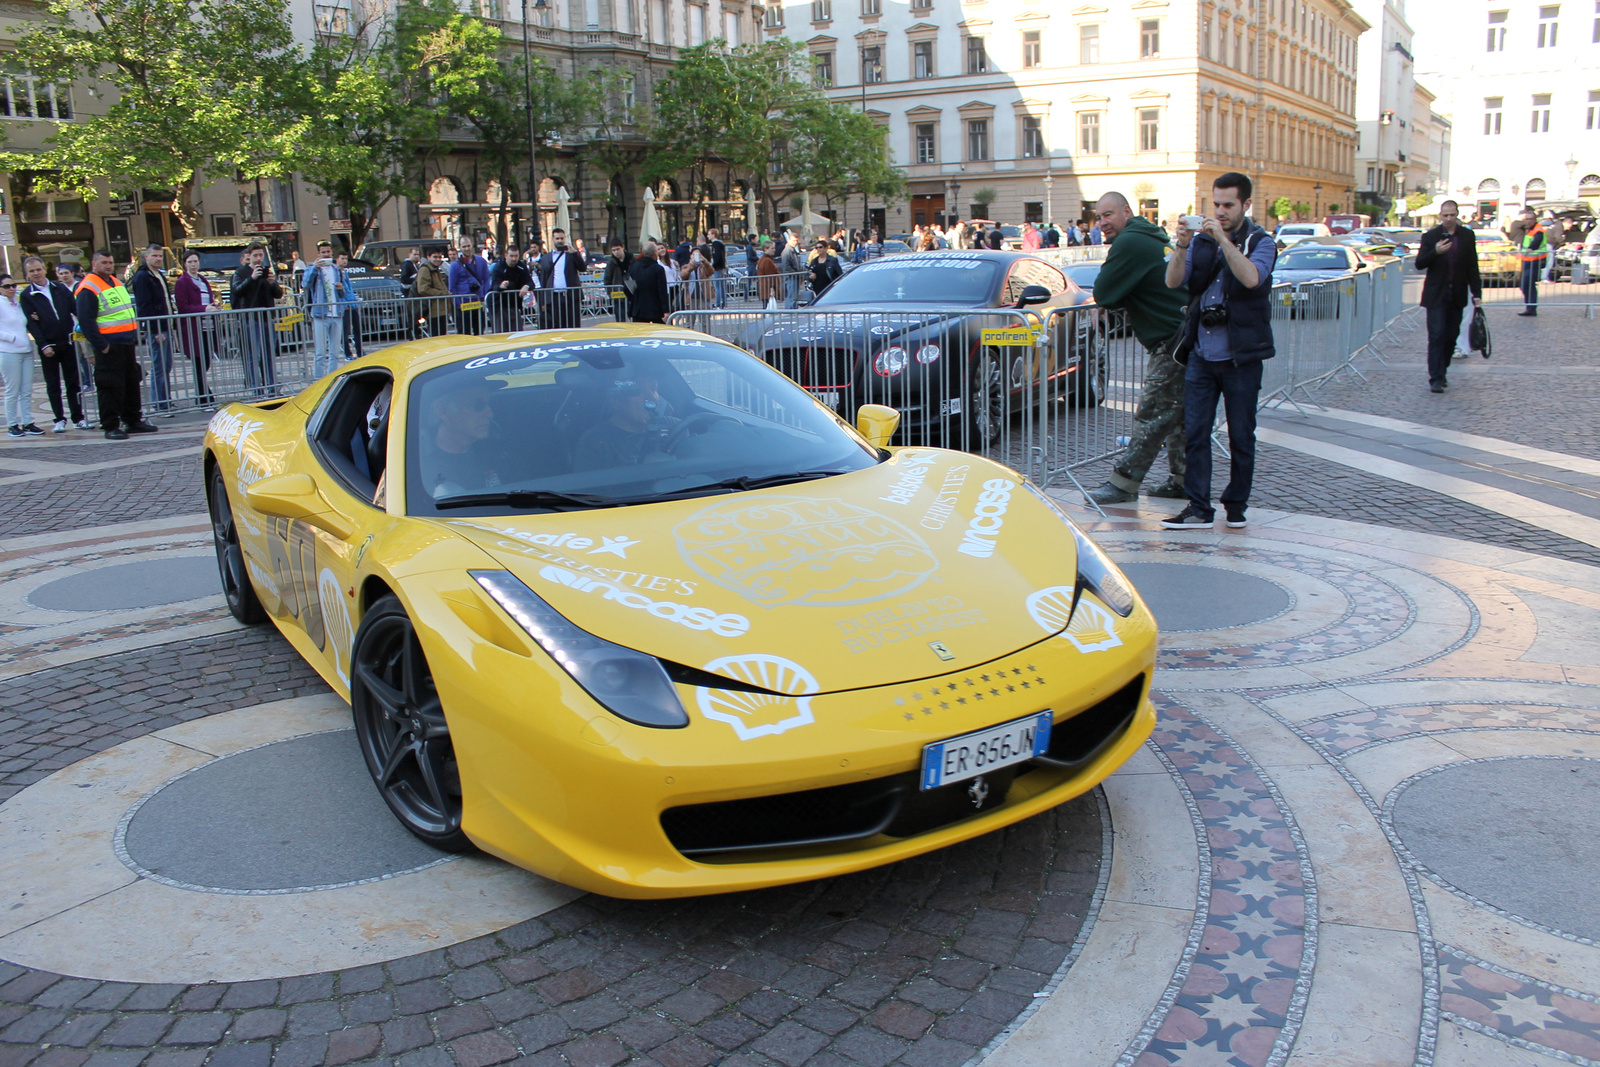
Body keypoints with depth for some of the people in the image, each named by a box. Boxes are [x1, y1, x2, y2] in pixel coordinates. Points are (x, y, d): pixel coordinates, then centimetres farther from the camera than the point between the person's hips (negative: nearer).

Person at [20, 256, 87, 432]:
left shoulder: (60, 288, 9)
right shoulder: (26, 296, 0)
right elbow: (31, 323, -5)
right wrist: (44, 345, -14)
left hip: (67, 342, 2)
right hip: (47, 346, -2)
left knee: (73, 382, 5)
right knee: (53, 385, 5)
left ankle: (78, 417, 11)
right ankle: (59, 419, 11)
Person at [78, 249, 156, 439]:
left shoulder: (116, 282, 16)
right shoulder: (88, 289, -11)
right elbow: (86, 321, -17)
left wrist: (134, 335, 16)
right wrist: (101, 345, -19)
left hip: (126, 344, 9)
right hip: (109, 347, -9)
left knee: (132, 384, 14)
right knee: (110, 387, -5)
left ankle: (132, 421, 24)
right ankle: (111, 426, 1)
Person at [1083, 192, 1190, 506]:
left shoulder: (1130, 242, -14)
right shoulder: (1151, 236, 18)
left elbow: (1102, 294, -15)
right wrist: (1120, 301, 9)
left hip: (1172, 344, -10)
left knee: (1151, 416, -6)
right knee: (1176, 415, 15)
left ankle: (1123, 483, -3)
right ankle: (1183, 480, 22)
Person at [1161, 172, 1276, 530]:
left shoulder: (1261, 242, 0)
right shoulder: (1202, 241, 10)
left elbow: (1251, 278, -21)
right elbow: (1173, 282, -1)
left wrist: (1223, 239, -24)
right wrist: (1182, 246, -16)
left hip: (1241, 357, -3)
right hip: (1201, 354, 3)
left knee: (1241, 436, 4)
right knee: (1194, 433, 0)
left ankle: (1236, 504, 18)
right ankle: (1199, 507, 5)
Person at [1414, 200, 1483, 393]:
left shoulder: (1467, 236, 5)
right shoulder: (1430, 236, -2)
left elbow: (1472, 267, 7)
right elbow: (1419, 264, -5)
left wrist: (1476, 293, 4)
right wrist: (1435, 252, -24)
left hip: (1457, 295, 3)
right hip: (1436, 295, -3)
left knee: (1451, 336, 7)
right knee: (1437, 336, -9)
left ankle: (1441, 371, 22)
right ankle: (1436, 378, -10)